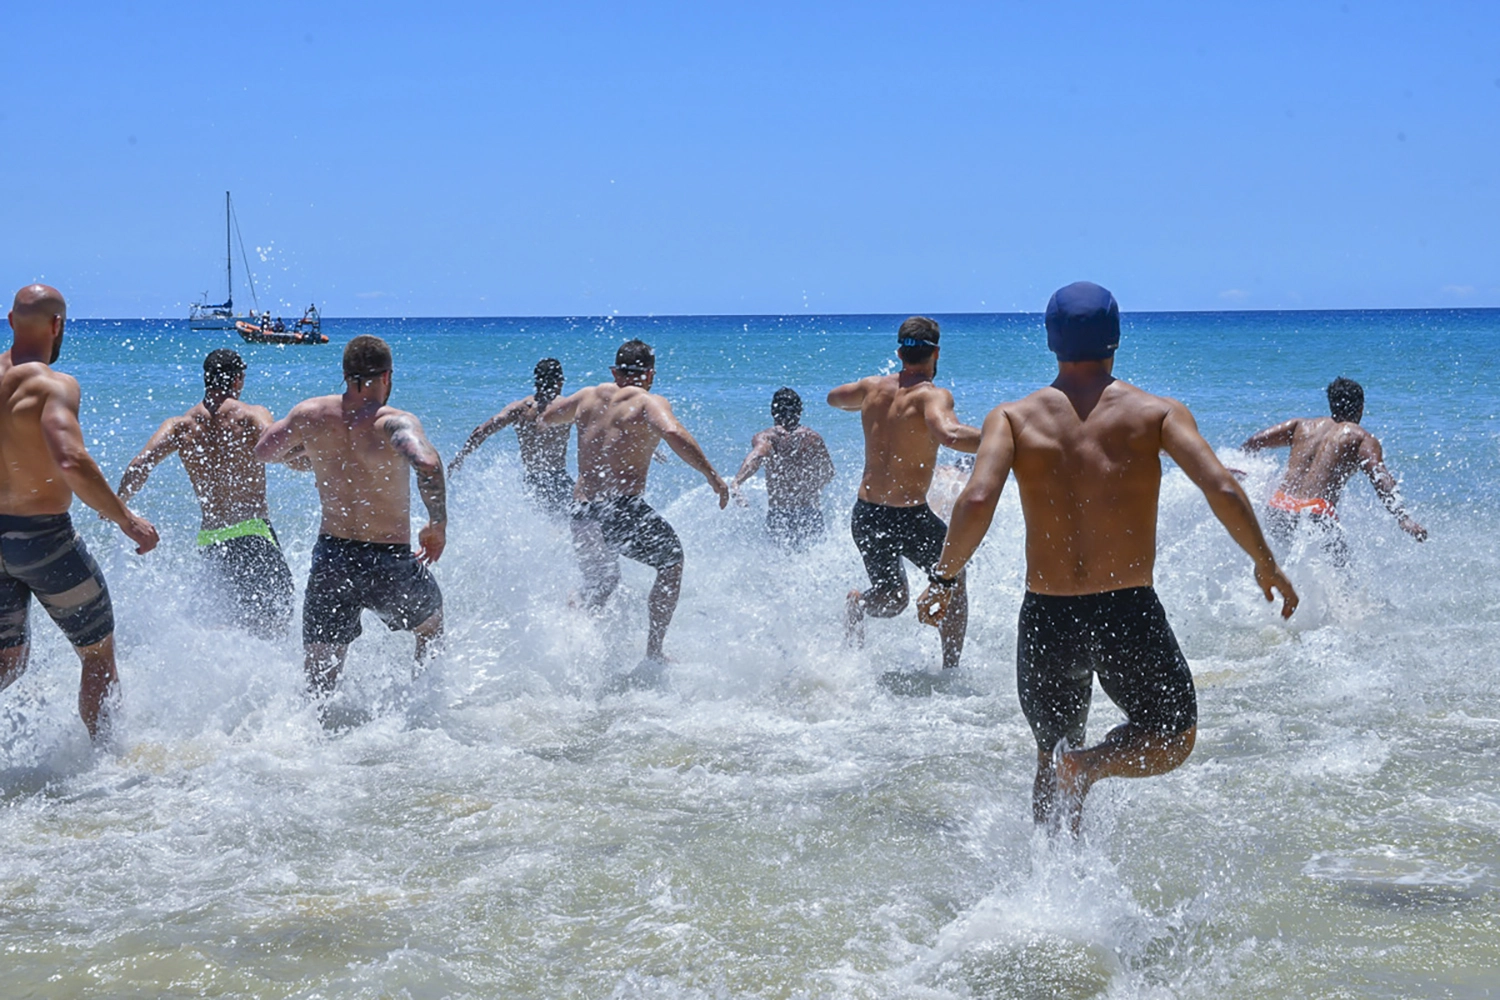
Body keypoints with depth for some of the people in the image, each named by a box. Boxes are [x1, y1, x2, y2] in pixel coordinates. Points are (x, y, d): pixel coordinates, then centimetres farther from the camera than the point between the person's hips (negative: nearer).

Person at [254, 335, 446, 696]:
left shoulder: (310, 415, -2)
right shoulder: (395, 423, -17)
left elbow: (263, 450, 14)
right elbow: (427, 465, -36)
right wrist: (438, 525, -22)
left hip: (331, 557, 3)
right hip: (390, 563, -3)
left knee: (319, 680, 7)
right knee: (431, 625, 29)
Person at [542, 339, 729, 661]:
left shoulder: (589, 396, 14)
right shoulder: (649, 402, -4)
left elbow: (546, 417, 31)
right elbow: (673, 434, -24)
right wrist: (713, 477, -19)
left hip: (581, 512, 6)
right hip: (623, 508, -5)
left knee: (599, 585, 29)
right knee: (671, 562, 20)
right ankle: (654, 652, 17)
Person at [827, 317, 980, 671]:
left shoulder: (873, 387, 5)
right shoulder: (932, 395, -14)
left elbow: (835, 397, 27)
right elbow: (949, 435, -36)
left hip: (865, 515, 5)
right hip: (910, 516, -5)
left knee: (892, 600, 26)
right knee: (954, 585, 22)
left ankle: (859, 604, -5)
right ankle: (951, 669, 18)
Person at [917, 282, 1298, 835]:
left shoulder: (1013, 417, 0)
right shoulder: (1156, 412, -1)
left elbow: (976, 502, -16)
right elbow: (1221, 490, -13)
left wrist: (943, 579, -2)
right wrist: (1267, 565, 2)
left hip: (1046, 619, 2)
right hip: (1130, 614, -2)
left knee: (1051, 757, 24)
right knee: (1172, 739, 21)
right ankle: (1089, 764, -11)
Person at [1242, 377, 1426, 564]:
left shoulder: (1302, 425, 22)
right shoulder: (1362, 439, 11)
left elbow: (1254, 442, 15)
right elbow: (1380, 478, -6)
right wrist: (1403, 518, -16)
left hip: (1278, 507, 4)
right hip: (1316, 512, -4)